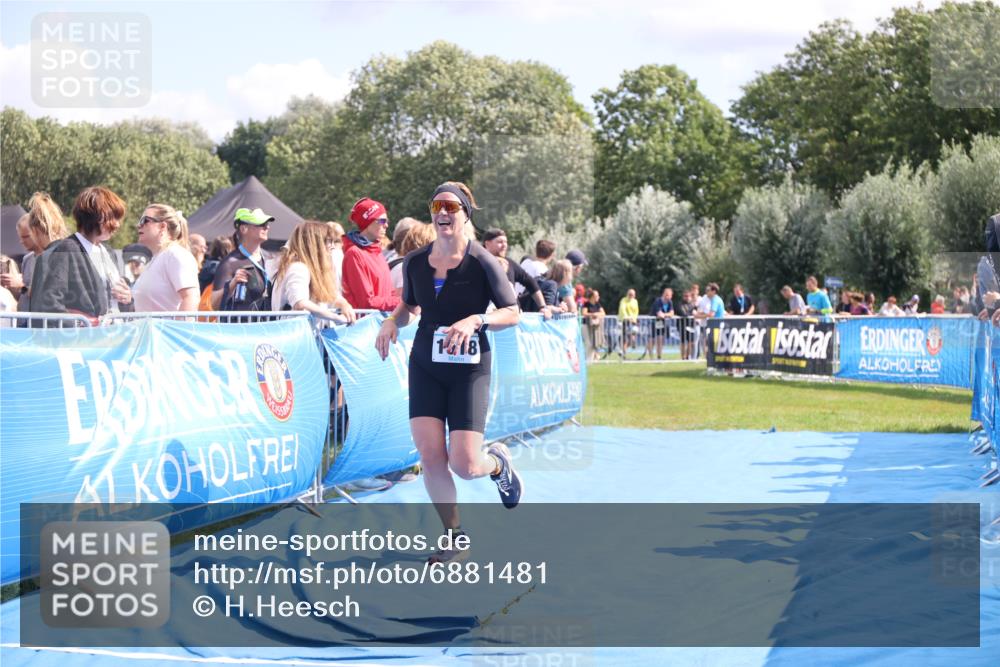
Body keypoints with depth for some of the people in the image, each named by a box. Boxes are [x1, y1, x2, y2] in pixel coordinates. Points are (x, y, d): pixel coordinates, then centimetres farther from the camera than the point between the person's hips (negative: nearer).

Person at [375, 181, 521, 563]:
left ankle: (497, 461, 29)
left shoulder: (482, 263, -11)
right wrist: (392, 321, -3)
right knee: (430, 456, -8)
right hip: (425, 366, 4)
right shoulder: (415, 262, 2)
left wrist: (475, 320, -24)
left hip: (469, 369, -4)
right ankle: (454, 539, 12)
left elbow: (512, 313, -7)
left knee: (464, 466, -10)